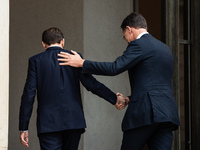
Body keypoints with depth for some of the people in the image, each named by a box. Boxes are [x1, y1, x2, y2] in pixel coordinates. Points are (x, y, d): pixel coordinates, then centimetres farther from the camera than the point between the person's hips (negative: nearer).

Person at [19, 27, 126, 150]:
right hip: (74, 120, 2)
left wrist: (24, 128, 1)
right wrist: (115, 99, 11)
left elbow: (29, 95, -1)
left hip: (48, 123, -2)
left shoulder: (36, 61, 3)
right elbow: (91, 84, 0)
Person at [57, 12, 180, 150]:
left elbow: (114, 68, -11)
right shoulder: (165, 48, 23)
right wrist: (129, 99, 31)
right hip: (168, 113, 7)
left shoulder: (139, 44, -4)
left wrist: (81, 63, -3)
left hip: (146, 112, -7)